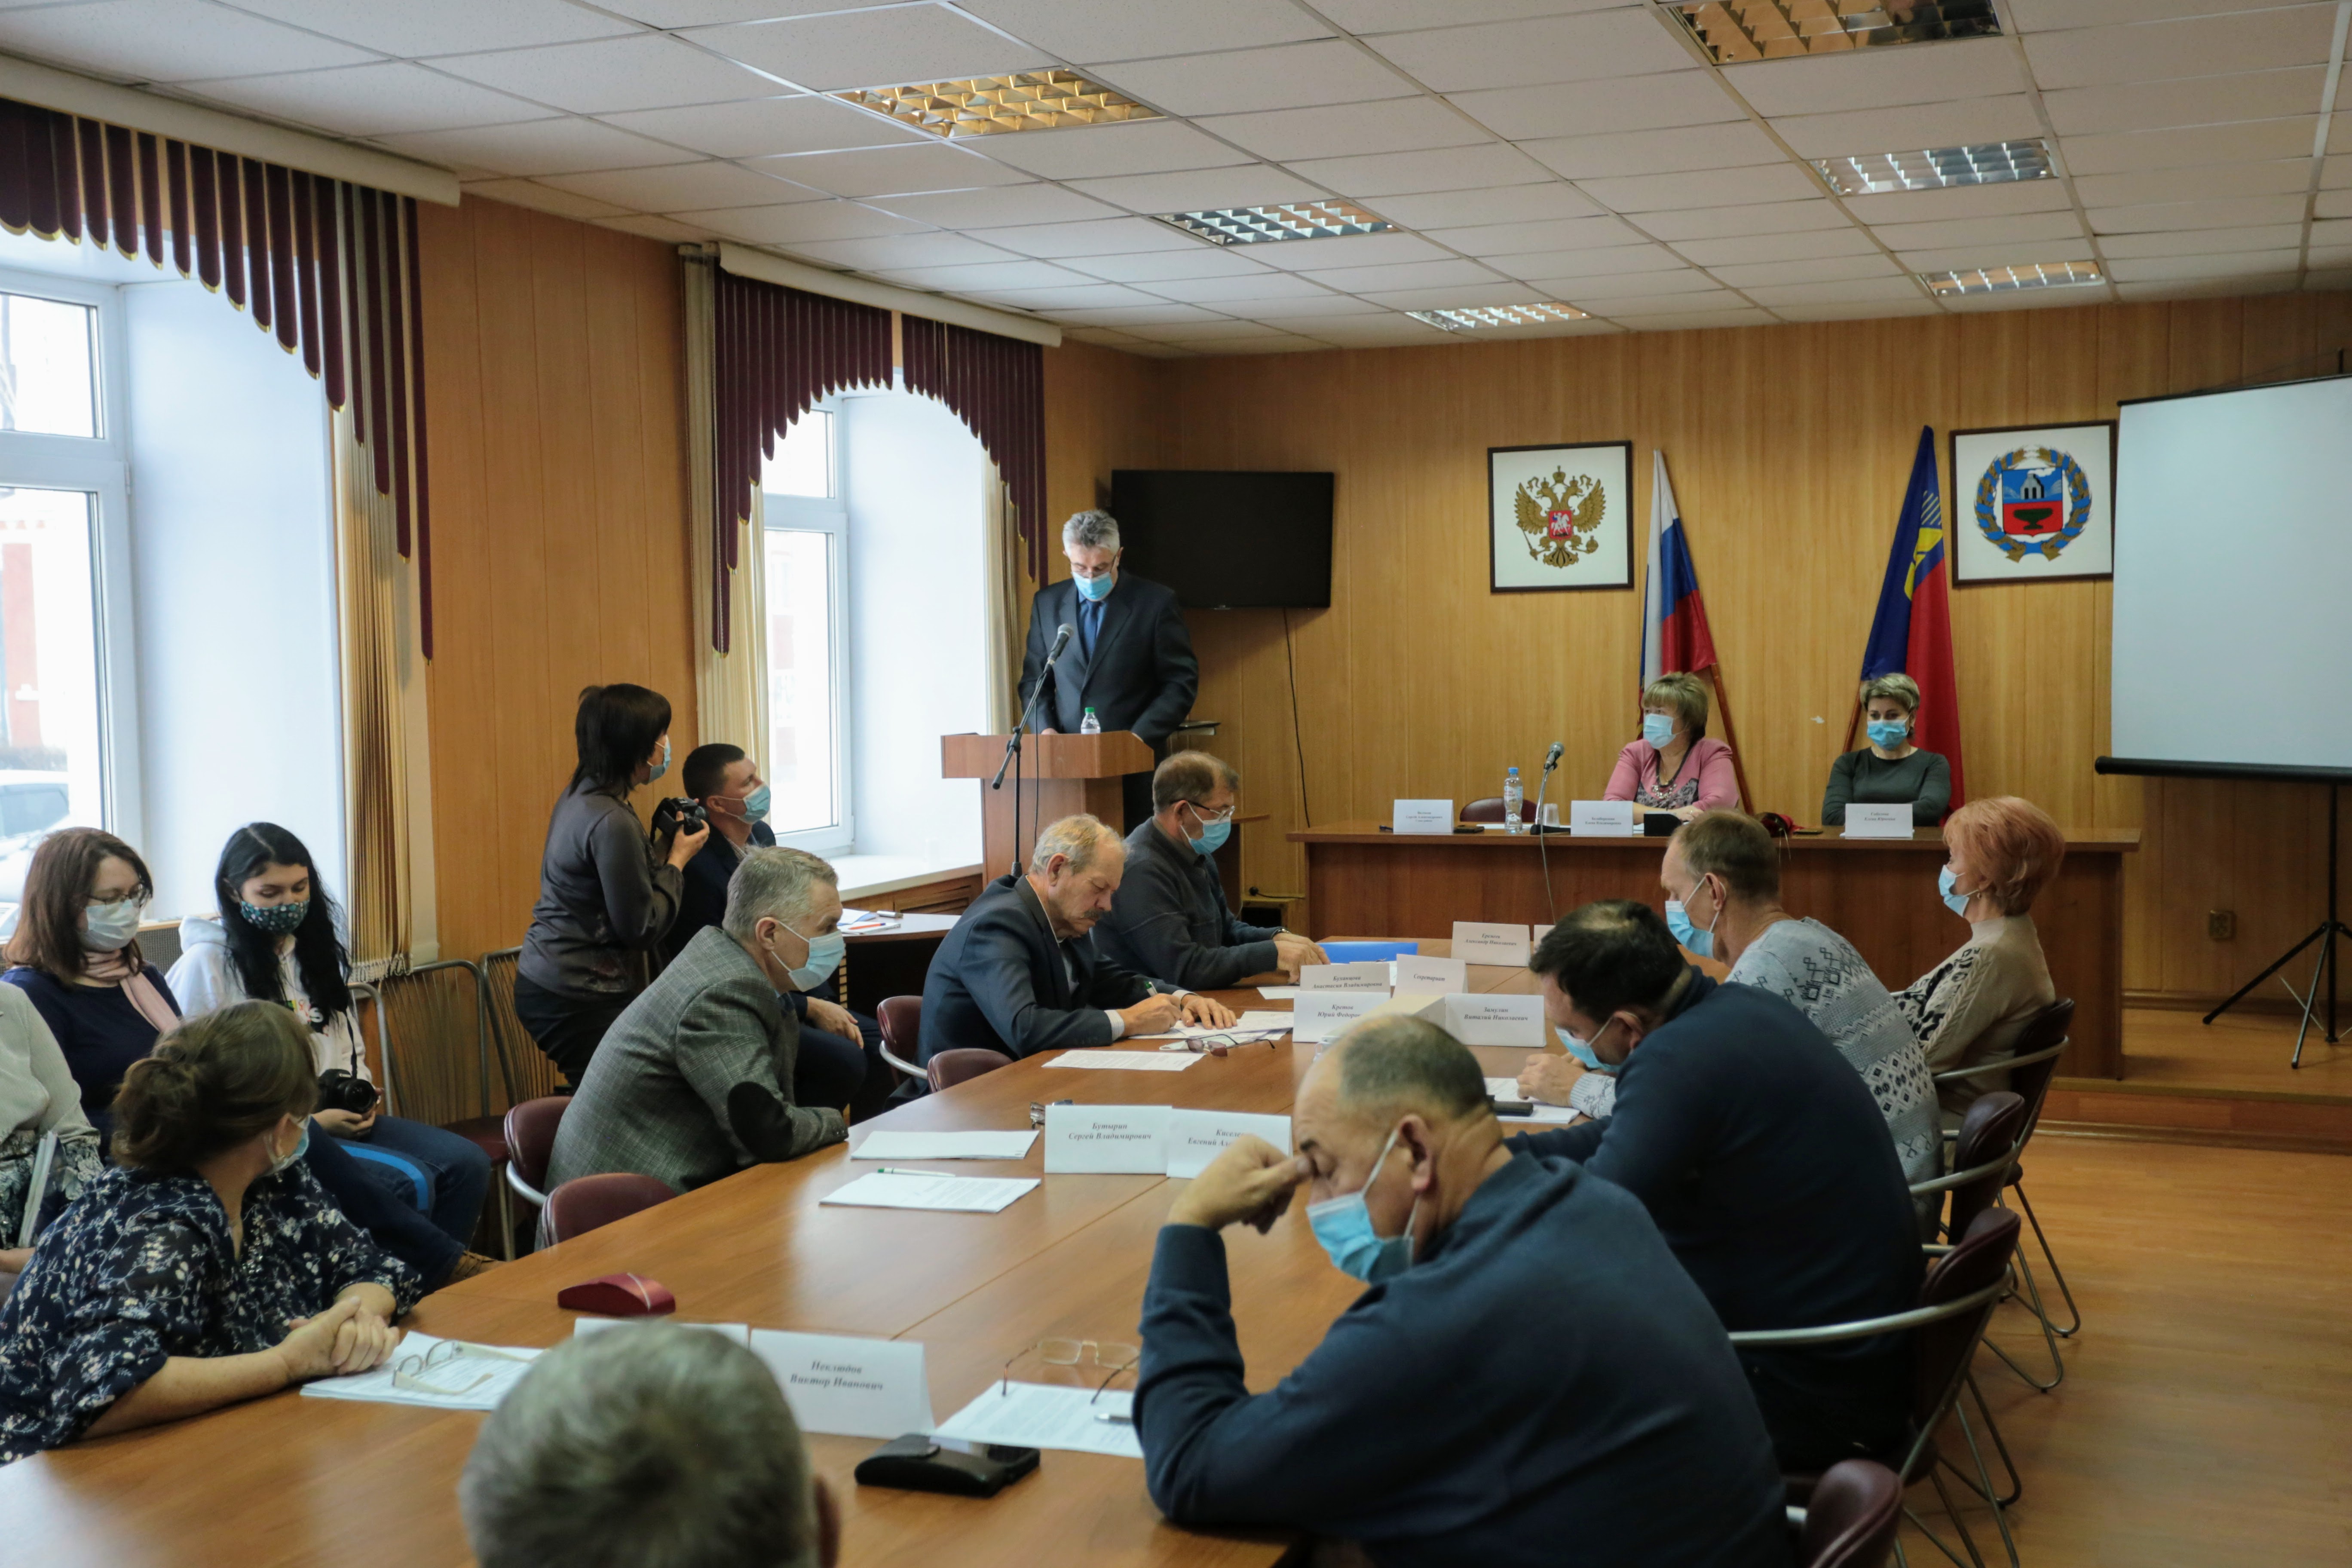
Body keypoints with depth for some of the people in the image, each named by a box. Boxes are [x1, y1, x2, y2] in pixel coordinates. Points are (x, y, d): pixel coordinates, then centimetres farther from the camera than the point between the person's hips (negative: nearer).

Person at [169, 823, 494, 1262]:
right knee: (411, 1183, -26)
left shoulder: (317, 952, 18)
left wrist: (362, 1094, 3)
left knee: (467, 1163, -14)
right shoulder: (203, 967, -6)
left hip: (341, 1118, 7)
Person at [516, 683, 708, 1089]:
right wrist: (677, 860, -7)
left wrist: (665, 844, 13)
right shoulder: (611, 822, -21)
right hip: (576, 1001, -10)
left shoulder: (580, 795, 9)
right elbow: (641, 930, -17)